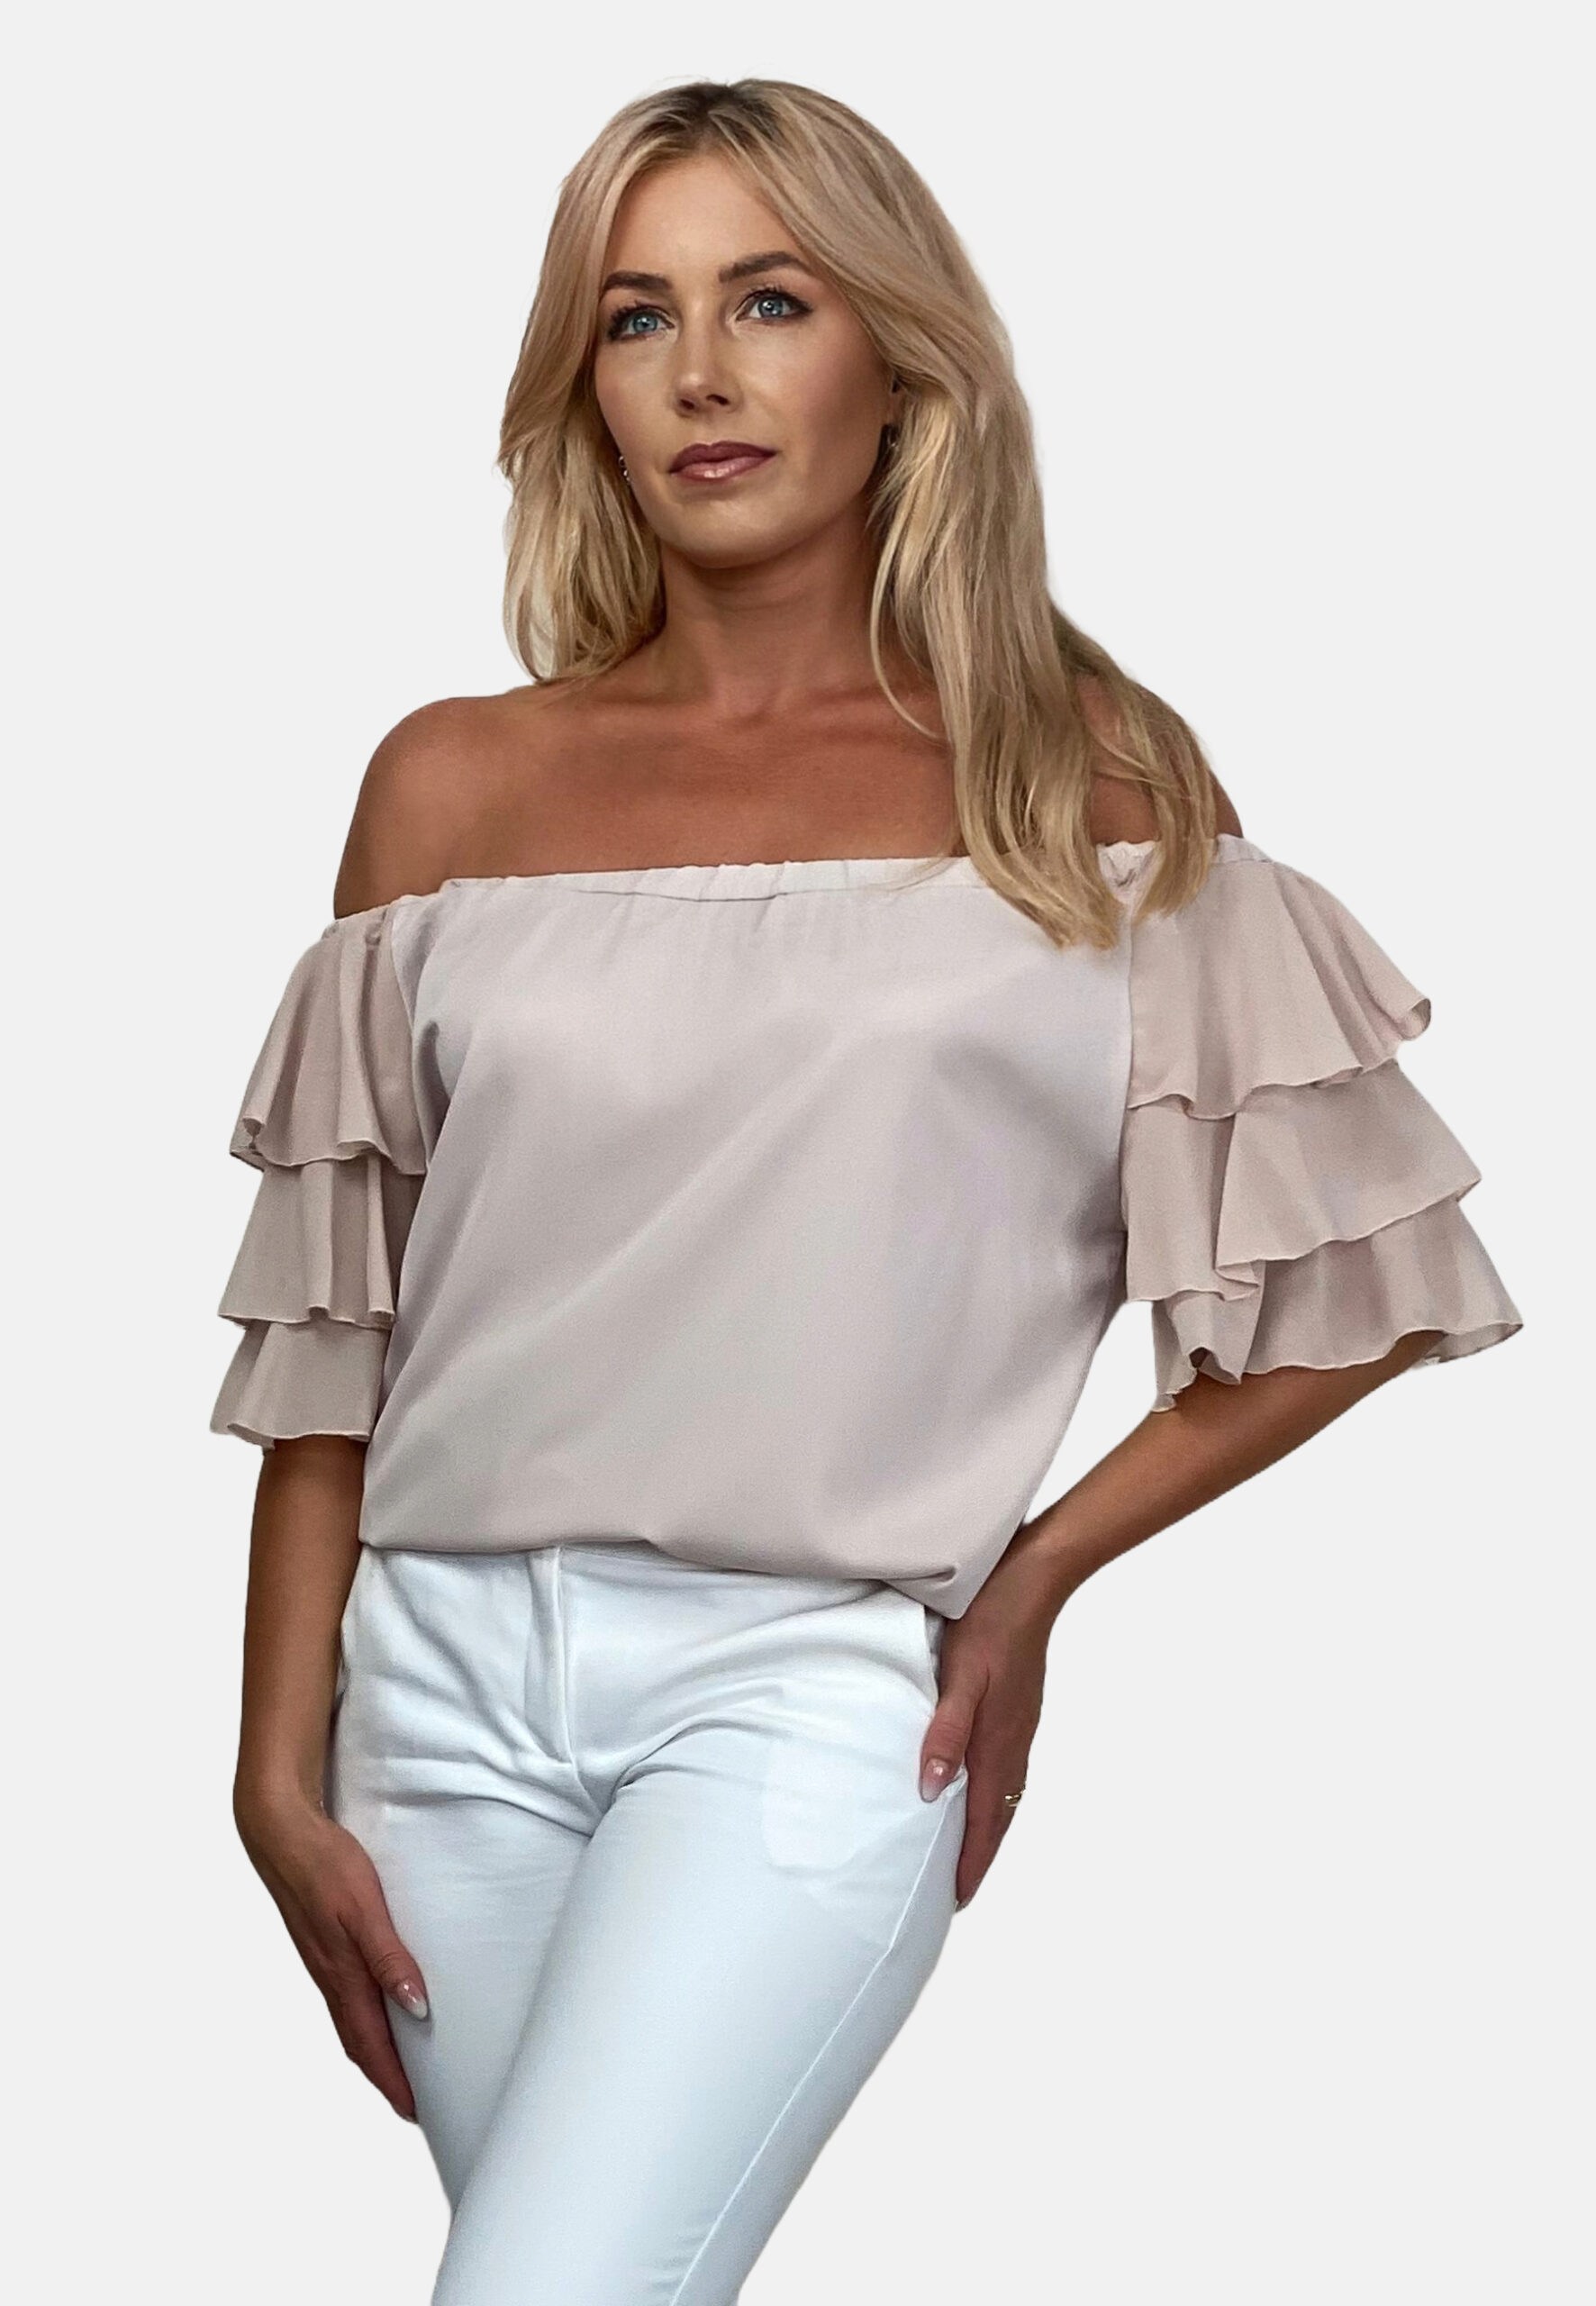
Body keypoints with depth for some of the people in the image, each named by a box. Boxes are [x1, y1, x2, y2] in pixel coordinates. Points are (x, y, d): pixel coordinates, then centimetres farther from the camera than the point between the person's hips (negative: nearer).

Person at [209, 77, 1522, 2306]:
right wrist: (282, 1775, 6)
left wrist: (1036, 1577, 1)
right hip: (450, 1667, 3)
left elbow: (1355, 1288, 4)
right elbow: (330, 1331, 8)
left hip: (812, 1692, -3)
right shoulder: (458, 786, 6)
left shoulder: (1082, 777, 1)